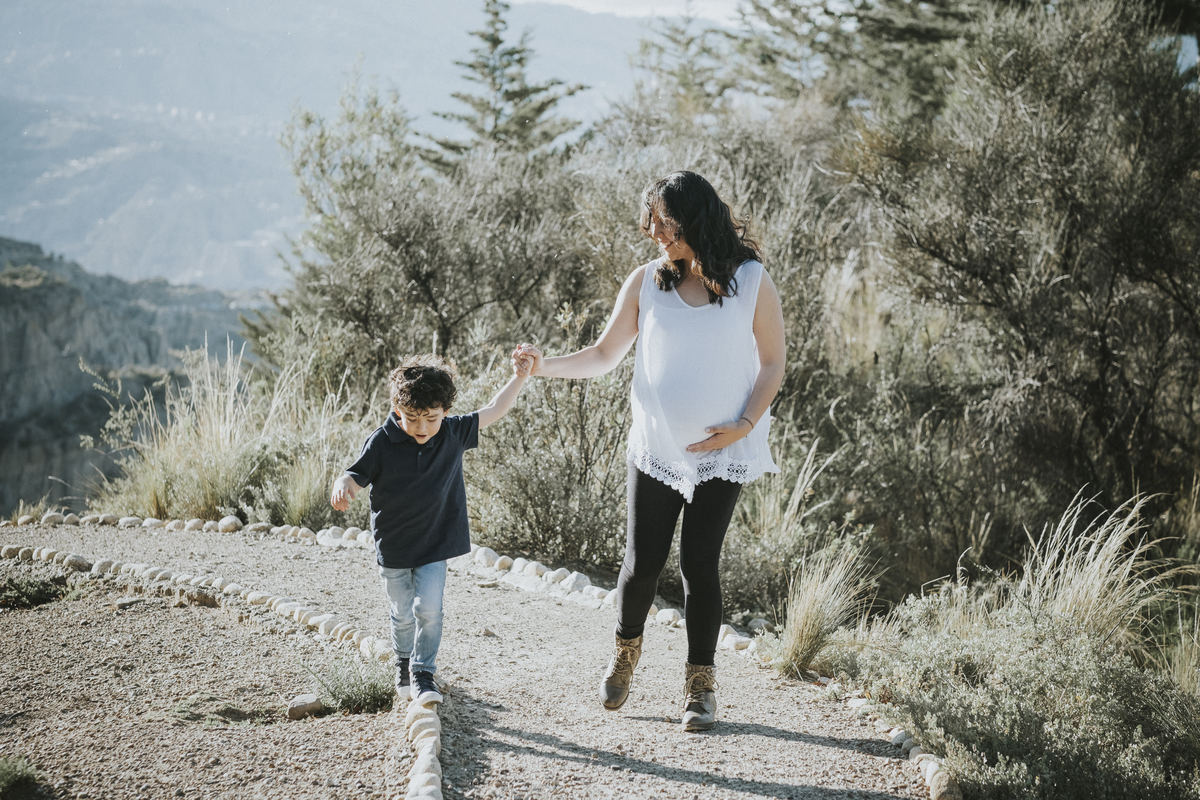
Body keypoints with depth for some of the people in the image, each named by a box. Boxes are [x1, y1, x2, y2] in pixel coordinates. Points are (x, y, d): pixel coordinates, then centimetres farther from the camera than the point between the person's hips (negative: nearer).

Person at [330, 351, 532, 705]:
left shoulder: (453, 434, -9)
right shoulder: (382, 443, -18)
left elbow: (493, 411, 2)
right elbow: (355, 477, -17)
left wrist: (519, 377, -7)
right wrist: (342, 488, -41)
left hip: (435, 544, 1)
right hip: (393, 547, -1)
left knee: (429, 610, -7)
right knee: (402, 614, 14)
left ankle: (423, 673, 9)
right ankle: (404, 665, 39)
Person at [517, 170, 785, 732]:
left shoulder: (752, 284, -5)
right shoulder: (646, 282, 0)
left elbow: (771, 365, 2)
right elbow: (604, 355, 5)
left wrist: (745, 425, -12)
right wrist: (546, 366, -11)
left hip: (721, 453, -2)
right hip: (654, 448, 2)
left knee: (699, 563, -2)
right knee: (643, 562, 3)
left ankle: (700, 684, 15)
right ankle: (625, 654, 32)